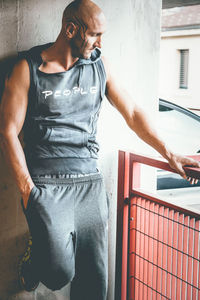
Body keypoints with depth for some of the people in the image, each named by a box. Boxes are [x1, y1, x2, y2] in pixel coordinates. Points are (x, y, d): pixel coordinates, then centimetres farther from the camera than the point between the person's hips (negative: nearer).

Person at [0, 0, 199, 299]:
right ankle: (34, 258, 19)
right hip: (46, 184, -4)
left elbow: (132, 112, 14)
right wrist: (27, 190, -7)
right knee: (60, 271, -15)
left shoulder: (99, 65, 10)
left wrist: (169, 155, 9)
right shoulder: (28, 69, -2)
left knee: (95, 276, 2)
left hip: (90, 182, 4)